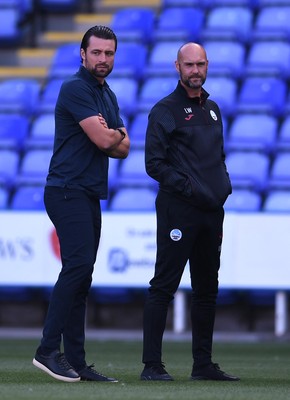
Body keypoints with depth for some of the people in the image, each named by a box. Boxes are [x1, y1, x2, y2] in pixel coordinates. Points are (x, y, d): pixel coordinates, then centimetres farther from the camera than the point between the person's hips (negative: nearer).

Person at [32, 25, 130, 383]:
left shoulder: (107, 95, 20)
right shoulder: (75, 88, -9)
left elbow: (123, 148, 15)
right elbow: (103, 140, -17)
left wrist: (110, 136, -5)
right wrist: (117, 133, 4)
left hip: (91, 195, 9)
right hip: (68, 190, -9)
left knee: (80, 274, 6)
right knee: (79, 264, -20)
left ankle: (75, 361, 5)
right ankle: (48, 350, -20)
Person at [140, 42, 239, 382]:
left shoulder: (212, 109, 18)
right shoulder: (165, 110, -4)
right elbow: (155, 163, -10)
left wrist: (224, 185, 9)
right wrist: (188, 187, -18)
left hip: (211, 211, 8)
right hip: (178, 210, -8)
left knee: (207, 288, 11)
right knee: (163, 286, -7)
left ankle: (203, 364, 19)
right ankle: (152, 364, -7)